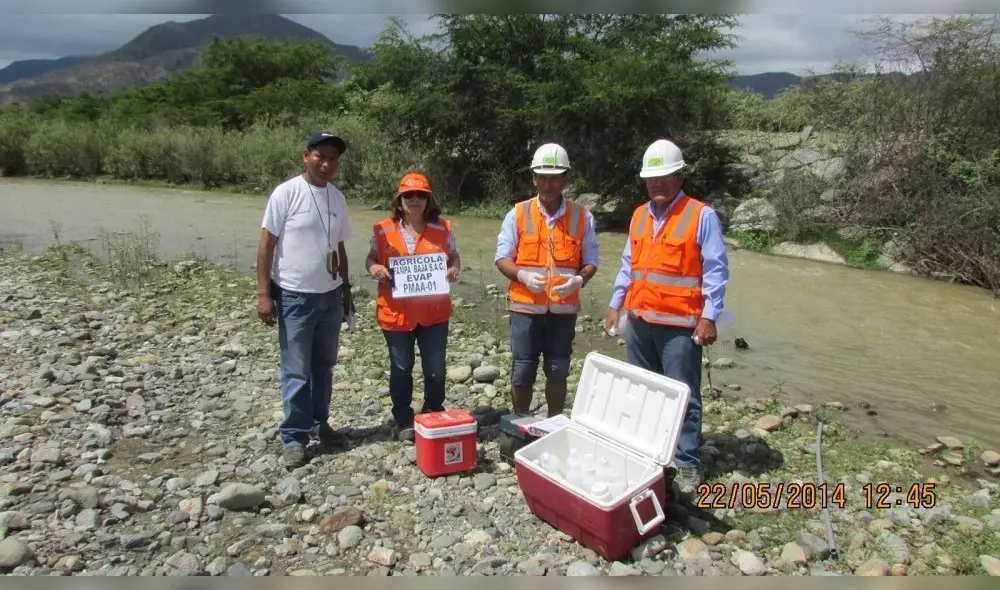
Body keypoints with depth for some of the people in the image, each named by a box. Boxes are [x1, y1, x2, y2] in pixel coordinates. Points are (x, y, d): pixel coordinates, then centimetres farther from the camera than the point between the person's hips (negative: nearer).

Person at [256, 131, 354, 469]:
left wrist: (345, 288, 16)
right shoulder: (286, 193, -10)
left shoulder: (337, 197, 7)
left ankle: (319, 423, 30)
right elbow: (266, 244, -9)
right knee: (296, 370, 2)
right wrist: (263, 293, -13)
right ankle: (293, 437, 13)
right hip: (295, 296, -5)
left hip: (330, 295, 5)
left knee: (324, 365, 15)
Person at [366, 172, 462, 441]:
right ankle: (403, 421, 28)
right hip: (396, 313, 0)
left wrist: (455, 269, -13)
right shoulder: (383, 230, -1)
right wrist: (374, 268, -15)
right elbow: (371, 259, 8)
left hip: (433, 312, 1)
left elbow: (454, 257, 9)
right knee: (401, 369, 12)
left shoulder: (443, 228, 0)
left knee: (436, 369, 8)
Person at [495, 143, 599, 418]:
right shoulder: (518, 214, 0)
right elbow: (502, 258, 1)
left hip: (564, 307, 1)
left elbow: (591, 261, 4)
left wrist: (579, 279, -17)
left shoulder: (582, 216, 2)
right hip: (526, 306, -1)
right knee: (522, 372, 5)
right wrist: (522, 275, -19)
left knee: (558, 372, 11)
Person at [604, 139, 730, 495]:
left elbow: (715, 270, -8)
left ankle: (686, 464, 12)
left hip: (679, 325, -6)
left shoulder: (701, 216, -7)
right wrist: (615, 306, 13)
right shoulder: (639, 215, 11)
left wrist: (709, 317, -14)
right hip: (638, 320, 6)